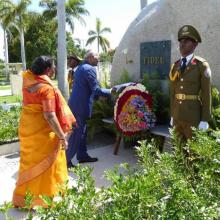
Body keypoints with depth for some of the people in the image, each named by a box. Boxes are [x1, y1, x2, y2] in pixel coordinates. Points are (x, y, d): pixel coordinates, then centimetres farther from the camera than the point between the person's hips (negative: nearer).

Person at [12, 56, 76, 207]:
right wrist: (62, 136, -23)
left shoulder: (27, 80, -1)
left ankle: (21, 198, 33)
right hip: (43, 133, -8)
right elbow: (50, 116, -27)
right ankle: (42, 201, 21)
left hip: (27, 129, 8)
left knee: (29, 163, 20)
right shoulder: (47, 88, -23)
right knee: (44, 166, 7)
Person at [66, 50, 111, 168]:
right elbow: (96, 89, -17)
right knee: (76, 133, -1)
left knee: (81, 131, 17)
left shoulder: (80, 67, 16)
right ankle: (66, 160, 8)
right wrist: (111, 92, -3)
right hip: (80, 106, -10)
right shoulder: (90, 69, -15)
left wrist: (98, 96, 21)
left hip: (76, 104, 10)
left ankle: (82, 156, 28)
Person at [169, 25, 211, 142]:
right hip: (178, 116, 5)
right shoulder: (175, 66, 9)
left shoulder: (202, 65, -7)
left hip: (194, 117, -5)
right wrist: (172, 115, 12)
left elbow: (206, 93, -9)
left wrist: (205, 120, -12)